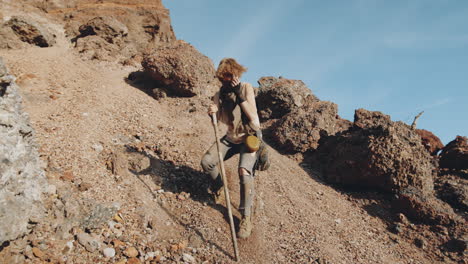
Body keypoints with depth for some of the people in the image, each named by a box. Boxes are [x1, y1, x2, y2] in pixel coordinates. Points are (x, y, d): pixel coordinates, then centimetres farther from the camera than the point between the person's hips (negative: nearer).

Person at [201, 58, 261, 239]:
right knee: (206, 162, -13)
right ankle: (218, 185, 21)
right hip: (230, 138, 5)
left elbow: (252, 115, -21)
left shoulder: (246, 88, -11)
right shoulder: (220, 94, 0)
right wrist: (213, 113, -33)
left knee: (244, 171, -27)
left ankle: (246, 217, -14)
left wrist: (239, 95, -29)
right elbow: (219, 120, -10)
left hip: (250, 137, -4)